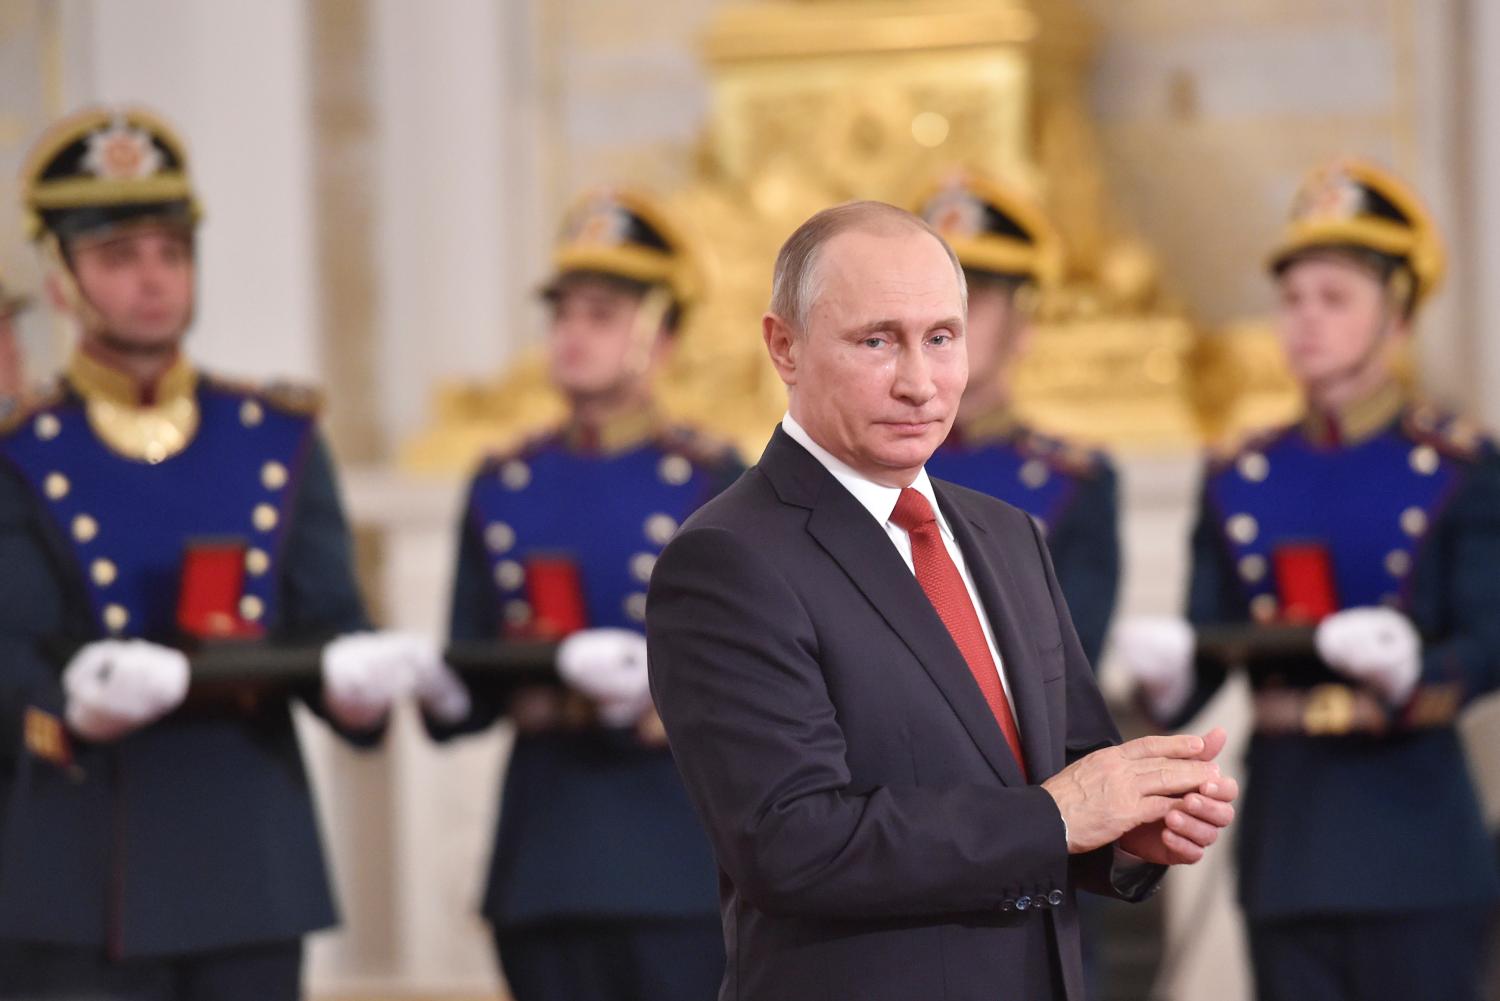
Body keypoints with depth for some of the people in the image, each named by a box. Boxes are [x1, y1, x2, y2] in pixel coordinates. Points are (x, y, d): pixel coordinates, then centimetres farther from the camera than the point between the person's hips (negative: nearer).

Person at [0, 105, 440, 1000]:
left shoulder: (281, 441, 12)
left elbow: (327, 621, 7)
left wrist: (355, 679, -17)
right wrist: (74, 708, -31)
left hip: (249, 863, 3)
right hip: (73, 887, -3)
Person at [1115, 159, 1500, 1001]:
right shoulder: (1241, 479, 10)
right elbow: (1208, 644, 8)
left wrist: (1406, 668, -29)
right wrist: (1171, 670, -15)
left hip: (1411, 821, -4)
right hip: (1286, 832, 4)